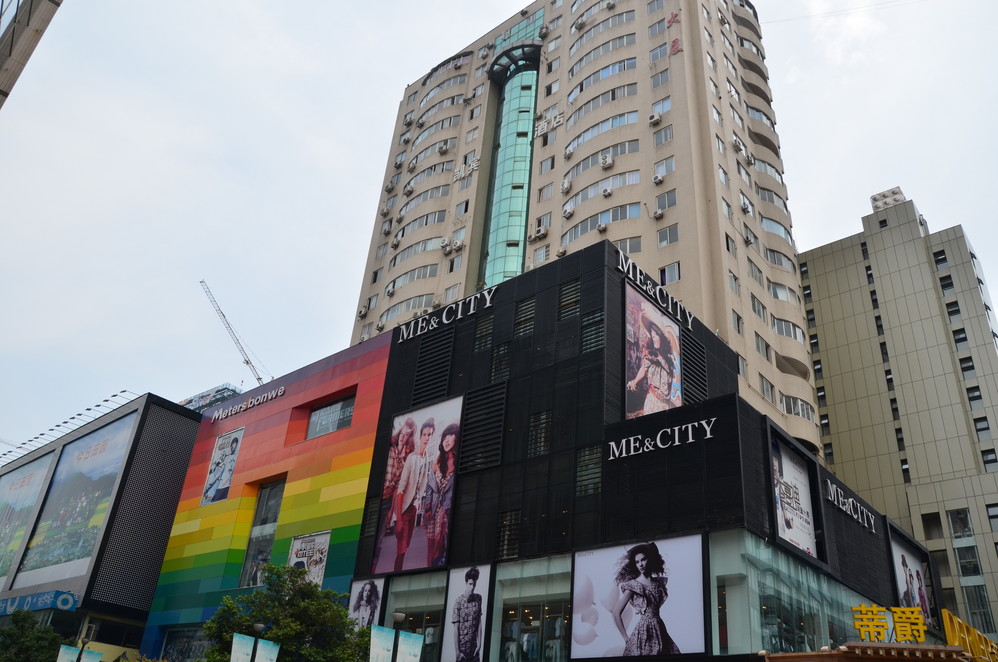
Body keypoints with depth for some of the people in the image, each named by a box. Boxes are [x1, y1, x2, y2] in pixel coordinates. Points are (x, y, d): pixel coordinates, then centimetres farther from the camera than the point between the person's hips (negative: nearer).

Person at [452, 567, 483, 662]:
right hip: (462, 646, -3)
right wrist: (457, 651, -13)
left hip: (474, 646, 3)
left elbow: (479, 623, 3)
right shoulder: (459, 601, -11)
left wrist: (479, 643, -3)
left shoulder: (478, 599, 2)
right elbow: (456, 628, -11)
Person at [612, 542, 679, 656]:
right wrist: (626, 638, -6)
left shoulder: (659, 582, 9)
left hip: (660, 631, 5)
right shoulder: (633, 585, -5)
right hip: (643, 632, -4)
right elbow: (616, 613, -7)